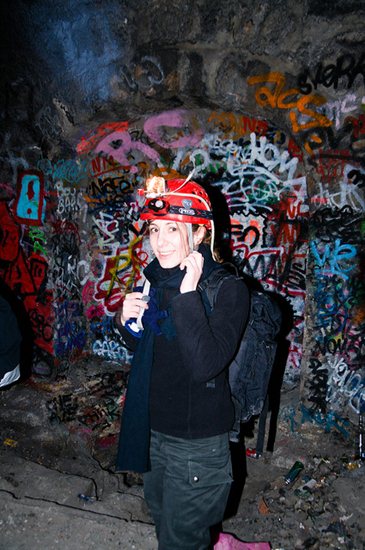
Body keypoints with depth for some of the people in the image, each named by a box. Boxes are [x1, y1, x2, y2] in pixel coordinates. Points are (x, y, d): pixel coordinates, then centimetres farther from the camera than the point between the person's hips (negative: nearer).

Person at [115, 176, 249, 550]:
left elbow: (206, 364, -31)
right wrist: (126, 319, -9)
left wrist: (188, 294, -32)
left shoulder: (227, 288, -20)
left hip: (197, 442, -7)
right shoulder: (155, 278, -1)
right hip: (154, 429, 7)